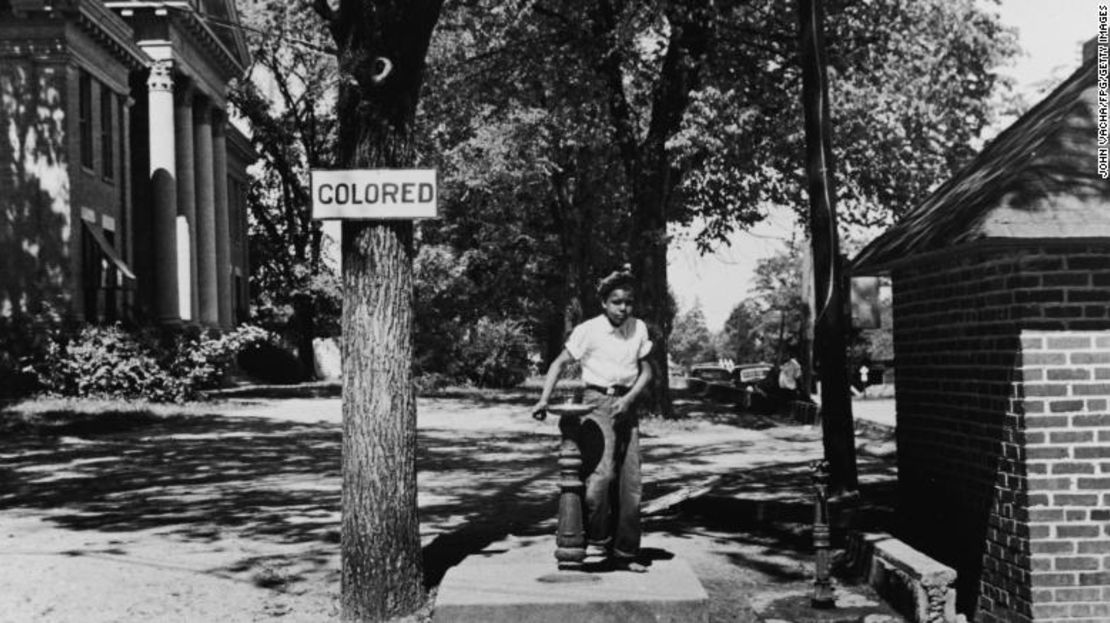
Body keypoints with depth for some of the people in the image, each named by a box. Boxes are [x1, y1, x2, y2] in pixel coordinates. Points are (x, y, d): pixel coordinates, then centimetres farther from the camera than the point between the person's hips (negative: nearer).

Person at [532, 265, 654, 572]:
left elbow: (646, 371, 7)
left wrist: (629, 398, -10)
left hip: (627, 405, 4)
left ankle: (624, 552, 13)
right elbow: (560, 363, -3)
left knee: (630, 481, 4)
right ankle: (595, 535, -4)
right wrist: (544, 399, -14)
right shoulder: (588, 330, -7)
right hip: (597, 402, -4)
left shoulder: (639, 328, 5)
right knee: (602, 472, -23)